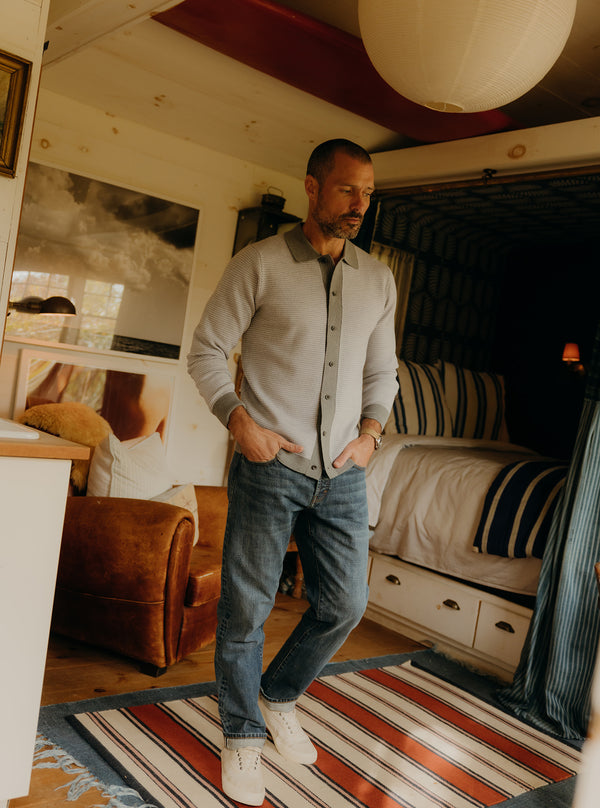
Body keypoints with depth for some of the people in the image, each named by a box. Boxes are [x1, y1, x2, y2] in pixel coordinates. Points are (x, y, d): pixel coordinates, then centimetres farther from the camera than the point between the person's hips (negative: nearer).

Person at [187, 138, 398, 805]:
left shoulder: (378, 281, 10)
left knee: (345, 604, 9)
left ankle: (278, 696, 36)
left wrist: (371, 431, 3)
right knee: (246, 607, 5)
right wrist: (241, 422, -13)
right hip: (269, 468, -4)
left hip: (342, 474, 5)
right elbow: (205, 351, -2)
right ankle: (242, 734, 28)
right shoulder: (259, 264, -4)